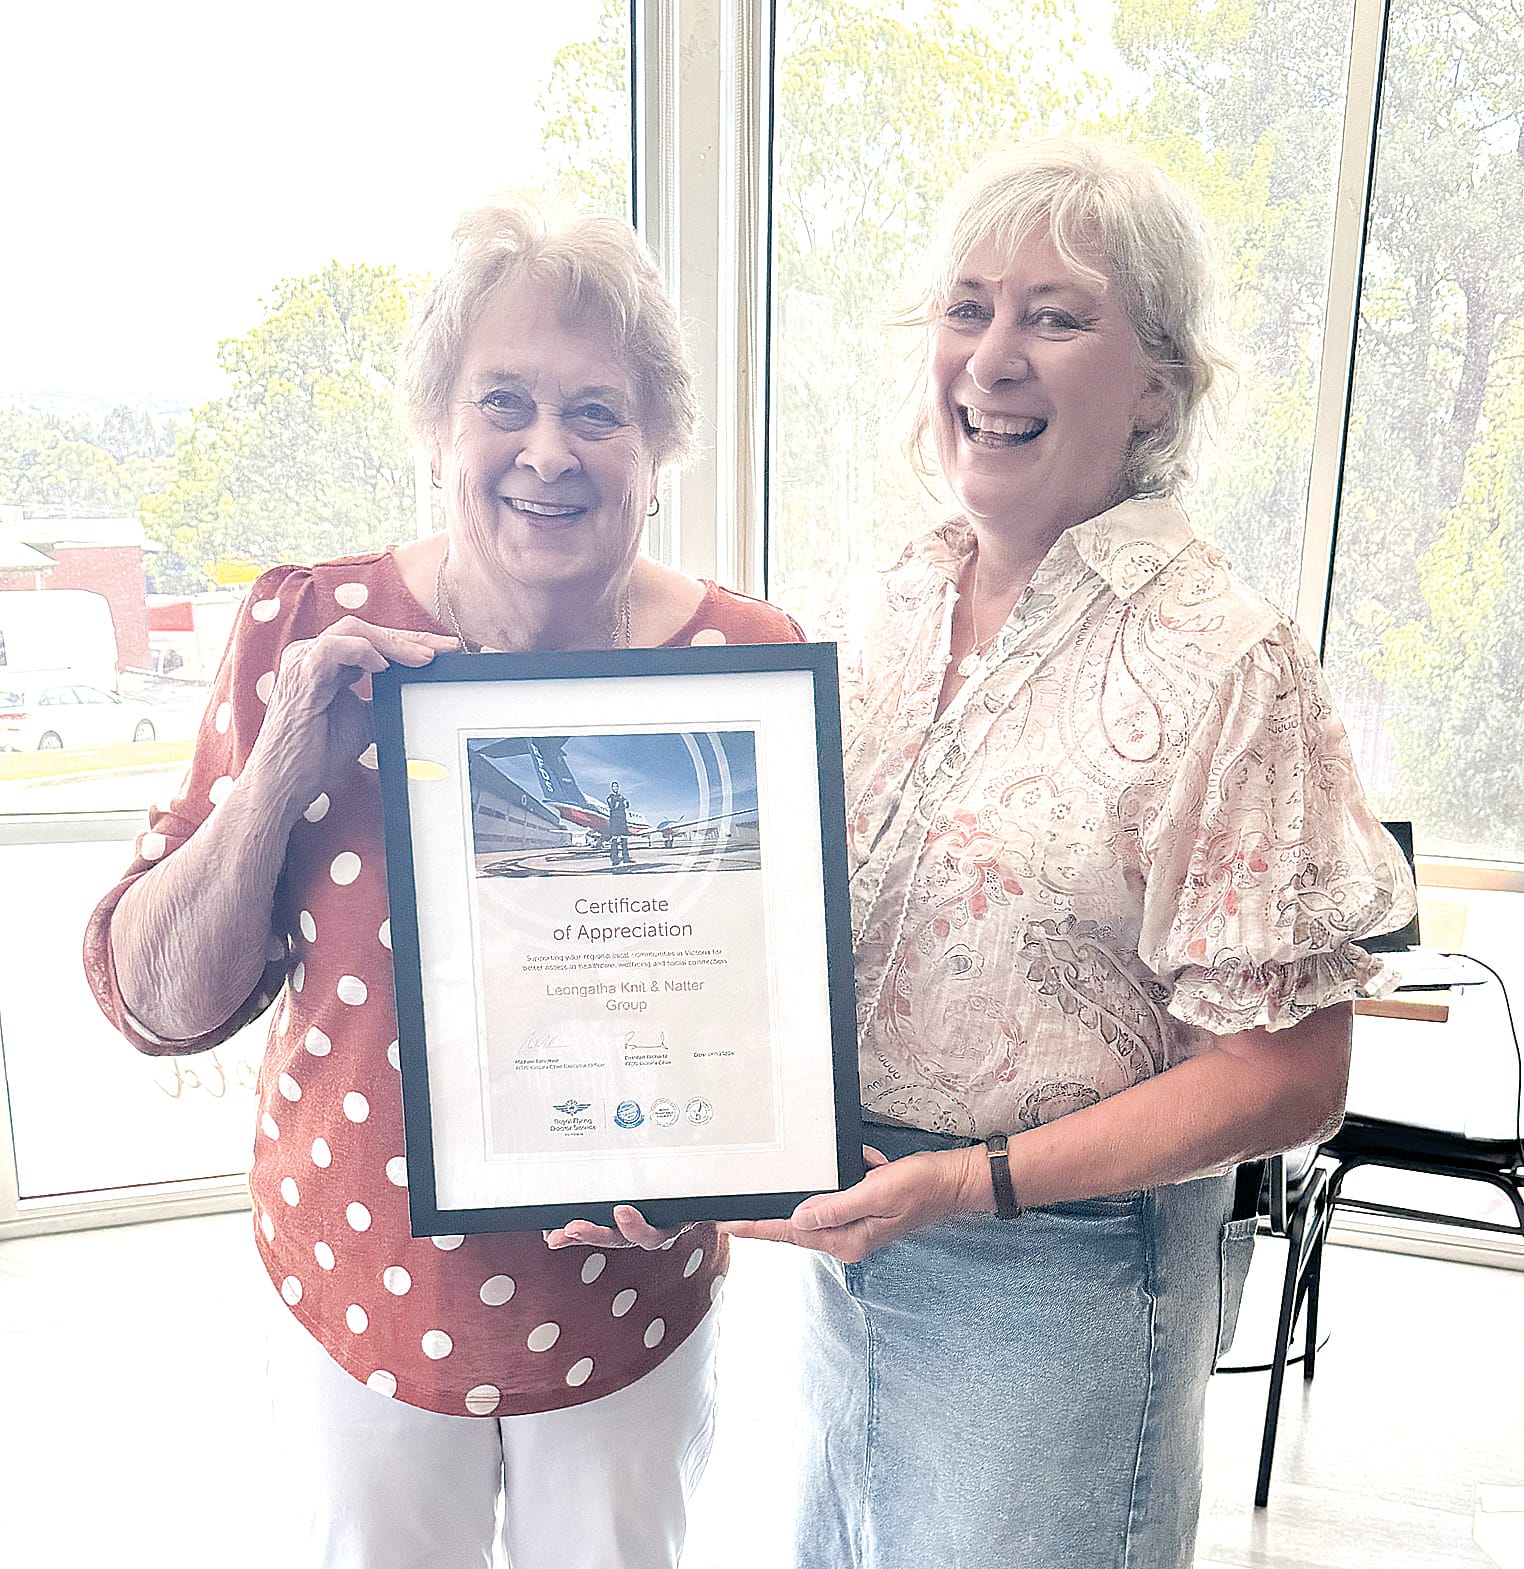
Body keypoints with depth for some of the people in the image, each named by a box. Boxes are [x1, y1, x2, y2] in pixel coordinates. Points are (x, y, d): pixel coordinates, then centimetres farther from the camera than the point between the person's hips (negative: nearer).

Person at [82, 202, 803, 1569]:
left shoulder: (746, 659, -11)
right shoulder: (310, 631, -12)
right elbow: (159, 1001, -9)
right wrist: (282, 766, -23)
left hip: (634, 1306, 1)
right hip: (361, 1297, 0)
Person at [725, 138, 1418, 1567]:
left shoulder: (1224, 667, -19)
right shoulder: (887, 614, 0)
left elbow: (1284, 1078, -16)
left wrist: (971, 1182, -22)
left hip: (1058, 1276, -6)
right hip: (845, 1239, 6)